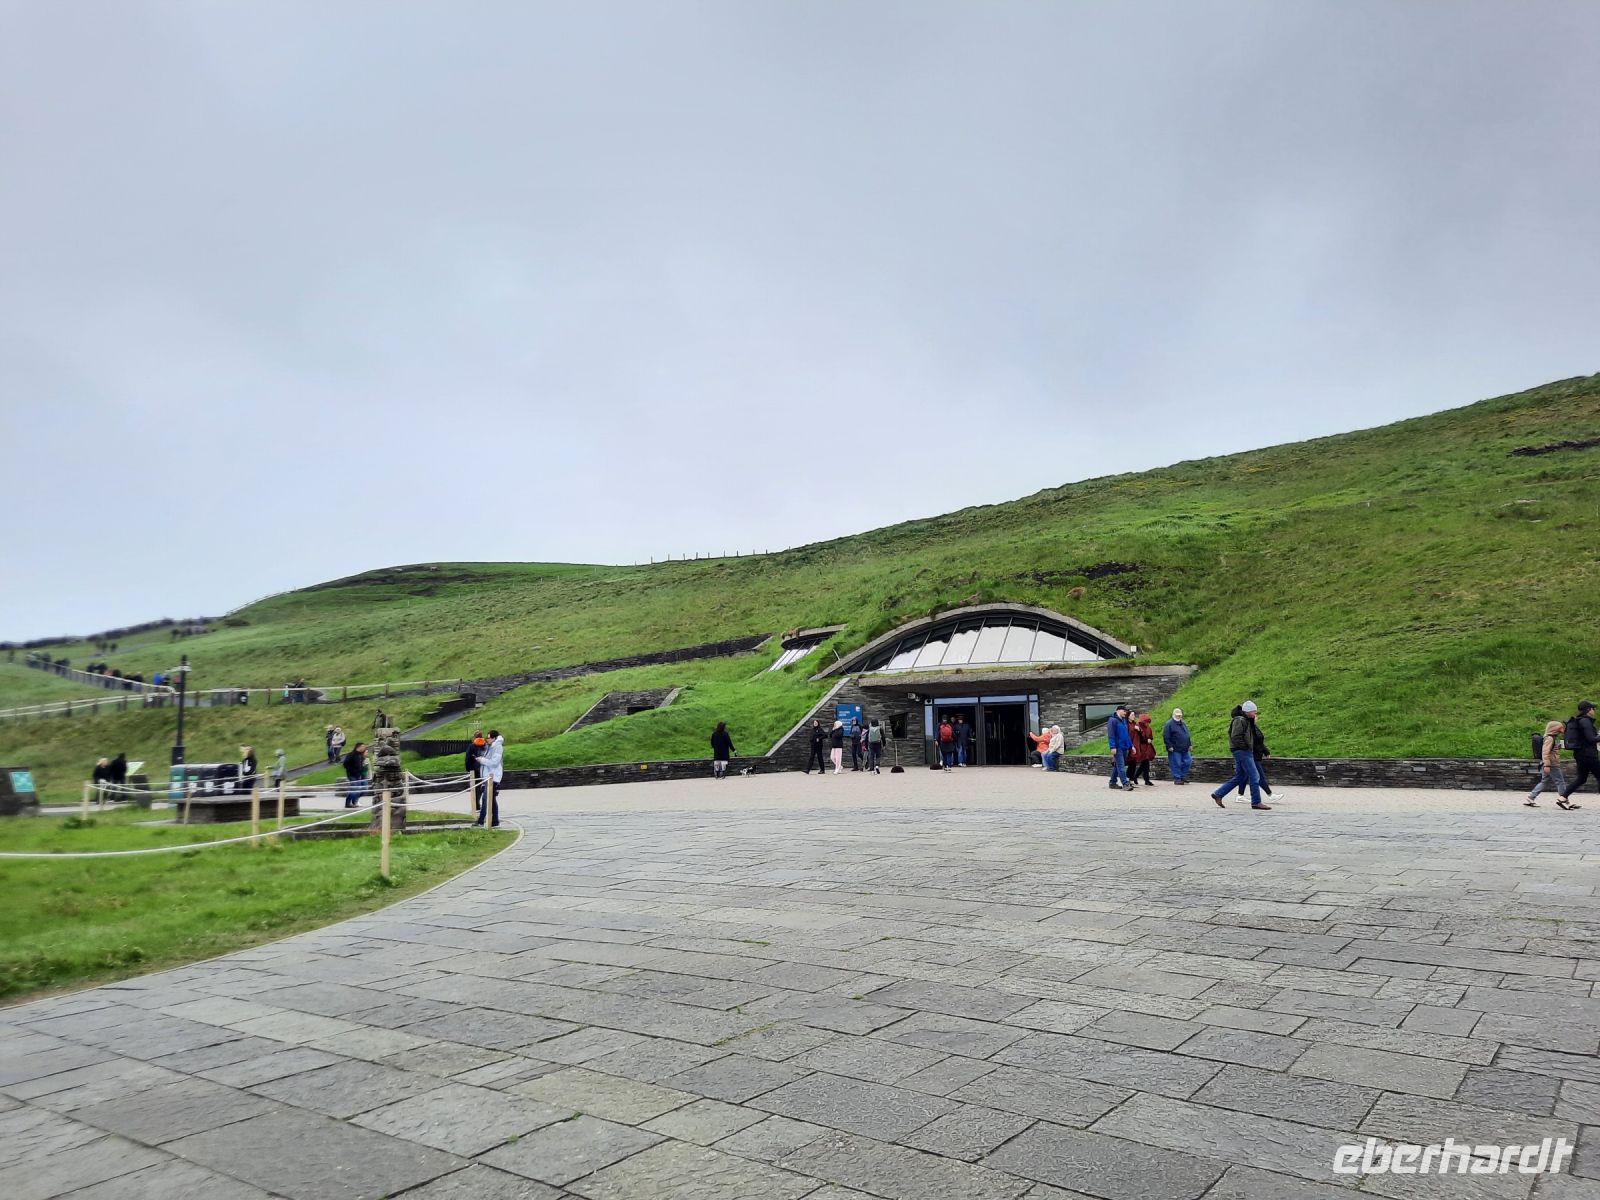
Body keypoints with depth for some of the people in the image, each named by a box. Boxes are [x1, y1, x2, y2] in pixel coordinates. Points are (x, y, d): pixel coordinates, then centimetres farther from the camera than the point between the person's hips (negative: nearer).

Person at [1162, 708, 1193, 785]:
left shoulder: (1183, 723, 17)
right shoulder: (1169, 724, -8)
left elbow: (1187, 735, 25)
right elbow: (1166, 736, -13)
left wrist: (1190, 744, 19)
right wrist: (1169, 746, -17)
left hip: (1185, 749, 8)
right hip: (1175, 750, -8)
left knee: (1188, 762, 7)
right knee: (1176, 764, -4)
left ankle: (1183, 776, 20)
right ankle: (1177, 778, 4)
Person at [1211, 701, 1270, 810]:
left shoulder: (1245, 720, 17)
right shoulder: (1240, 720, -14)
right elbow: (1235, 737, -23)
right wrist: (1246, 746, -17)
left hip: (1245, 752, 10)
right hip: (1242, 752, -10)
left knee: (1240, 777, 12)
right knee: (1254, 777, -6)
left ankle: (1218, 794, 14)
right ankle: (1256, 802, 0)